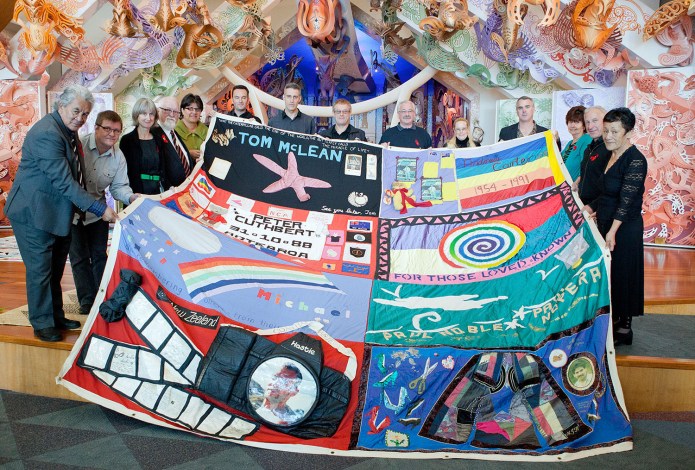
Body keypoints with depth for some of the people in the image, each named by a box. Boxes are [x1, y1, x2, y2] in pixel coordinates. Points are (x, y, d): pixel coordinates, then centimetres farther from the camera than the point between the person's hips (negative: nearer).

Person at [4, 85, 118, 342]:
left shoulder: (68, 131, 8)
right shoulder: (46, 133, -23)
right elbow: (63, 181, -27)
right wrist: (99, 208, -28)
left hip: (56, 212, 9)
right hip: (34, 213, -9)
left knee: (55, 270, 18)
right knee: (40, 270, 1)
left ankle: (56, 316, 31)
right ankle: (42, 324, 15)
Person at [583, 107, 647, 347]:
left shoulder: (635, 160, -17)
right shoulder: (612, 156, 9)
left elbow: (627, 199, -25)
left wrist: (613, 231, -31)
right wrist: (588, 209, 13)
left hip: (625, 228, -8)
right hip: (606, 223, 8)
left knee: (622, 275, 2)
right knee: (607, 274, 14)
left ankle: (624, 329, 17)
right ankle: (613, 321, 28)